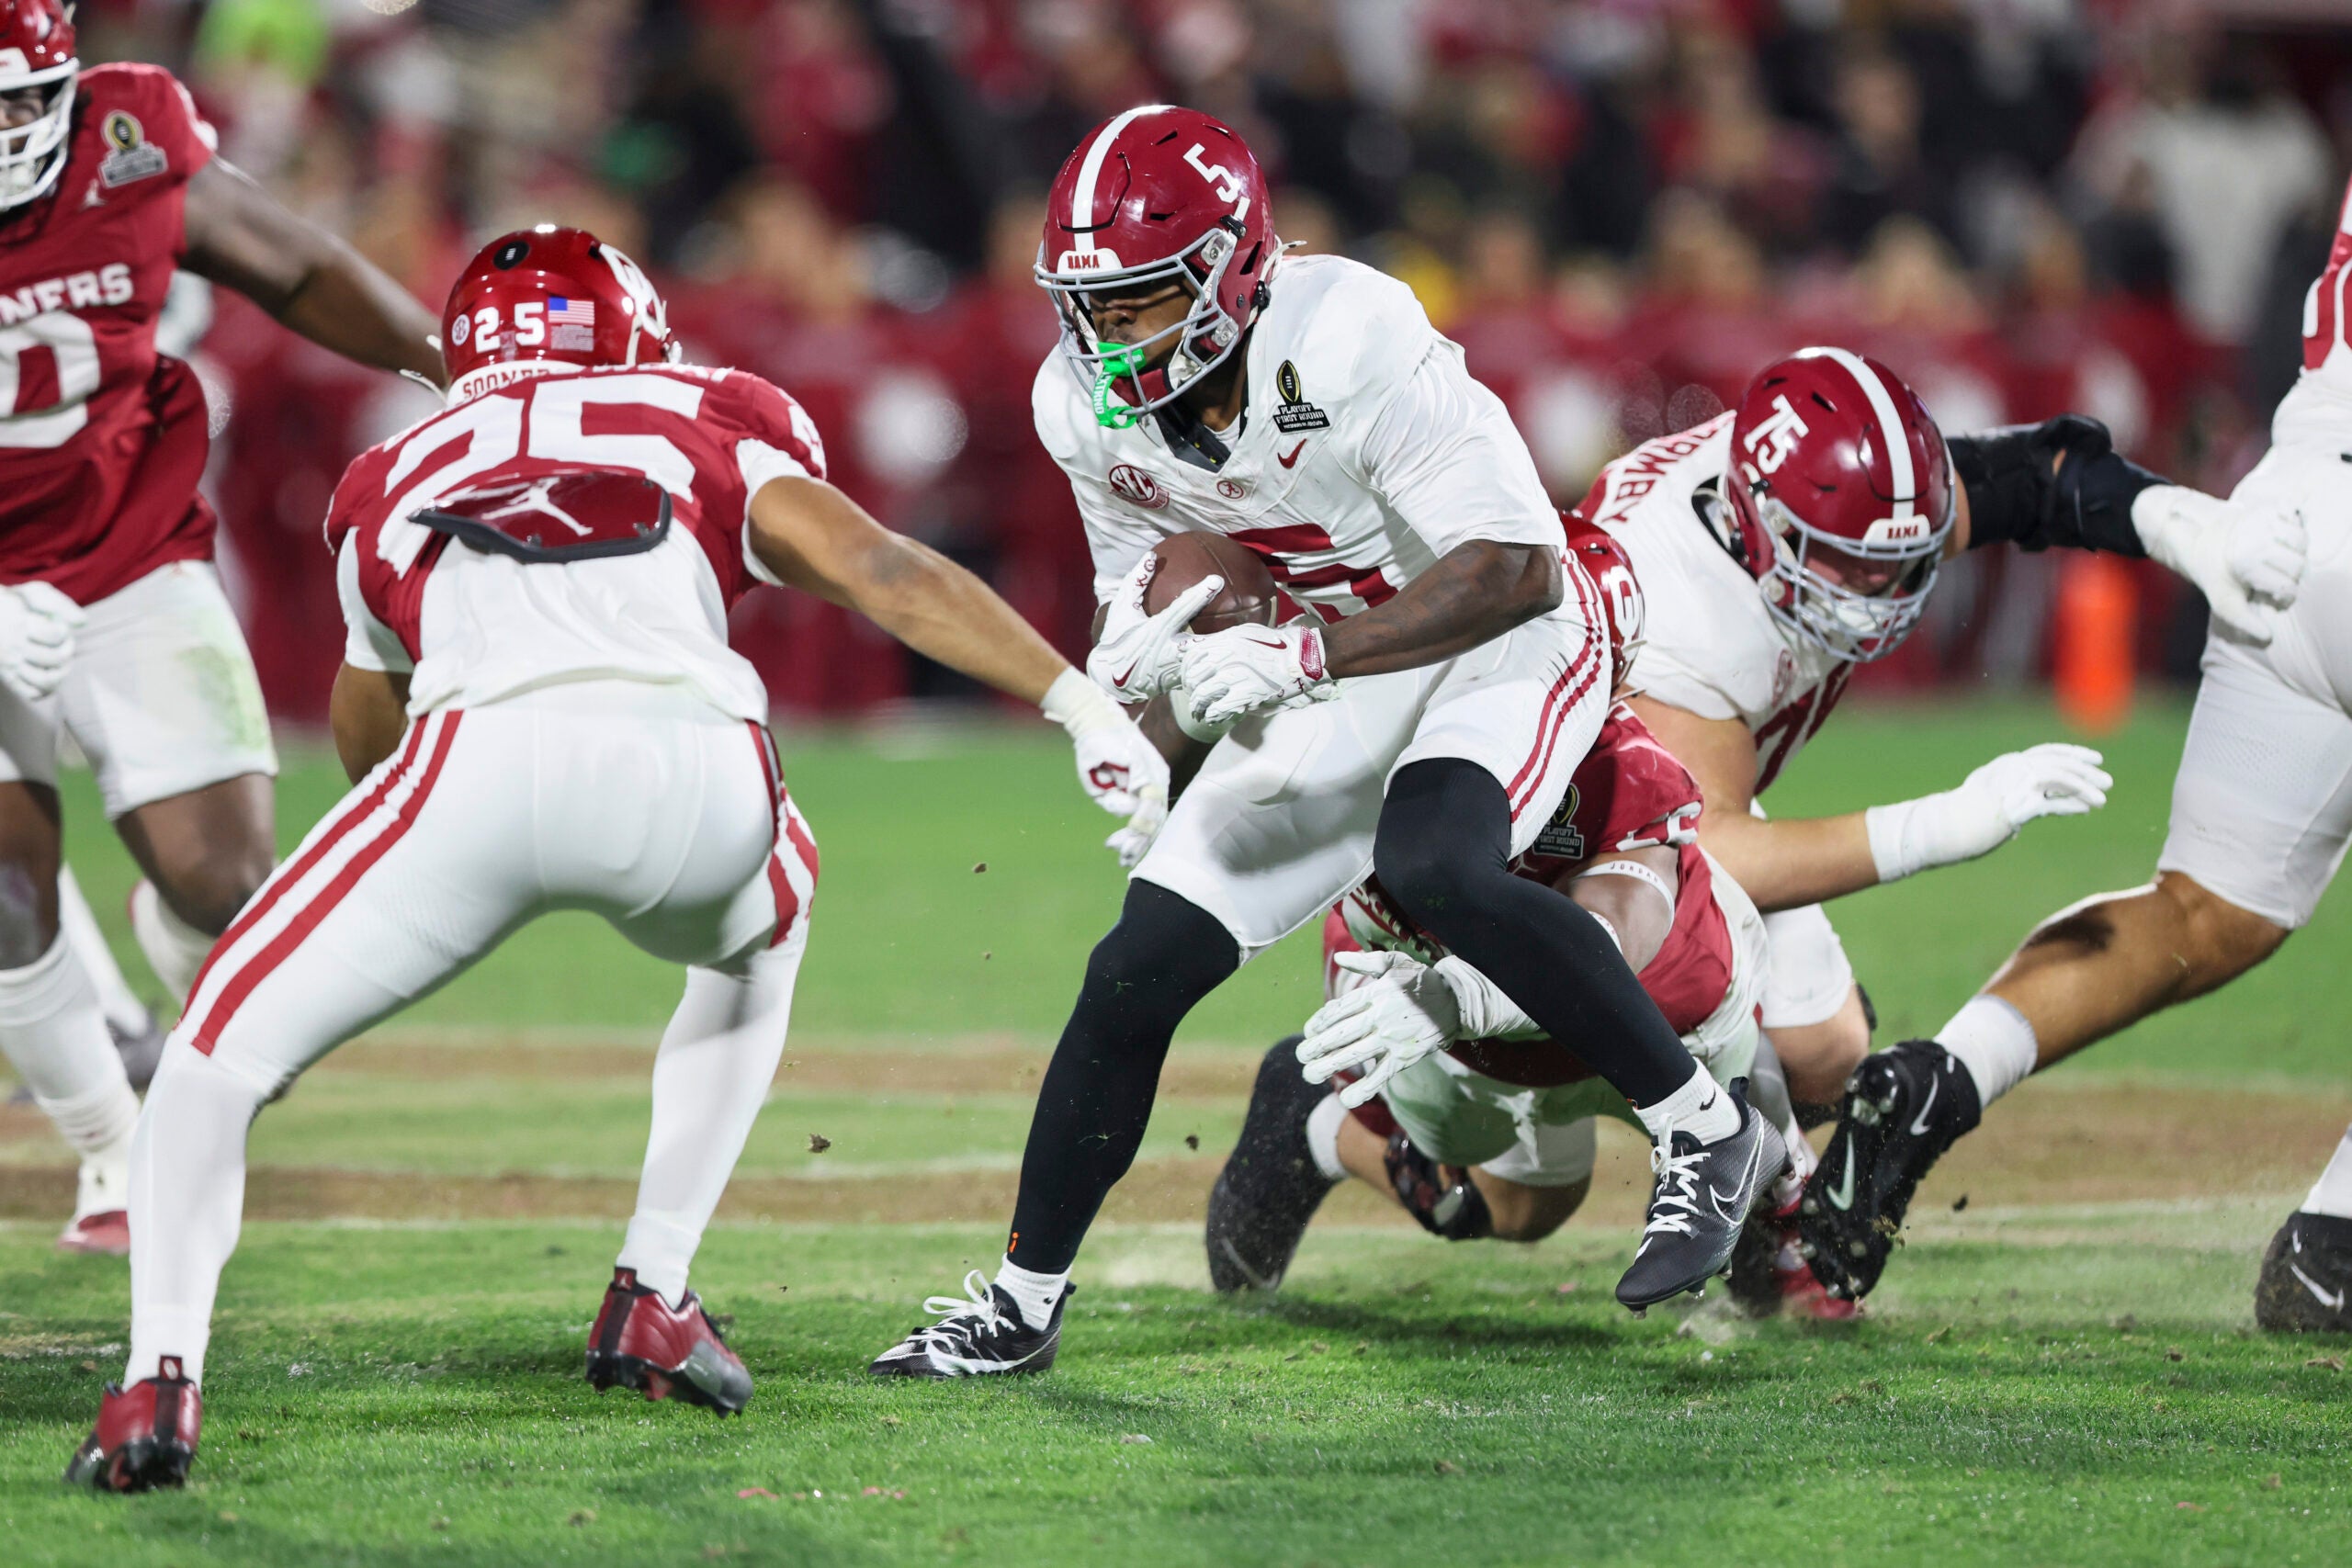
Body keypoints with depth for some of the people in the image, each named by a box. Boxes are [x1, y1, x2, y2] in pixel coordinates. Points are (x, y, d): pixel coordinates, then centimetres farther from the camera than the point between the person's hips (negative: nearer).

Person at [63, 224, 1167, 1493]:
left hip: (481, 758, -1)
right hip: (694, 768, 1)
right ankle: (652, 1305, 28)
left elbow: (367, 743, 48)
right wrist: (1081, 701, 13)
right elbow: (875, 568, 15)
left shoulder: (401, 480, 35)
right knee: (755, 949, 37)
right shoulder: (710, 429, 31)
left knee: (220, 1052, 14)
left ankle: (162, 1377, -10)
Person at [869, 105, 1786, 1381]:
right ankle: (1021, 1300, 13)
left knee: (1431, 868, -35)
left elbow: (1516, 569, -31)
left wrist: (1303, 654, -39)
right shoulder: (1085, 405, -11)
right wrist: (1140, 656, -18)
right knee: (1138, 970, -2)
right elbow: (1139, 574, 7)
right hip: (1330, 683, 6)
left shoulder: (1353, 347, -31)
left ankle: (1706, 1130, -21)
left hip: (1500, 648, -6)